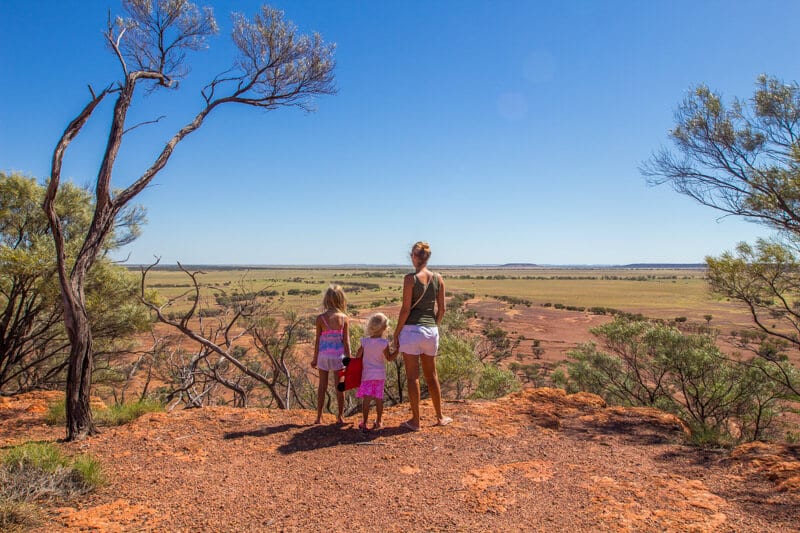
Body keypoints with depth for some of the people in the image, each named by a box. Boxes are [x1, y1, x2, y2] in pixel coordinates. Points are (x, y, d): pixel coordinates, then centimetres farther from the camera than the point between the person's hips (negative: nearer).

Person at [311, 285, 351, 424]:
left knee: (322, 386, 12)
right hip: (338, 355, 0)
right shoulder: (343, 318, -8)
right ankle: (340, 417, 17)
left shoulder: (320, 318, -9)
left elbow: (318, 340, -4)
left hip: (323, 355, 0)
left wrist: (315, 358, 7)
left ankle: (319, 417, 18)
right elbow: (346, 340, -6)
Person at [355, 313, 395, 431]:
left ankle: (364, 423, -1)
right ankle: (378, 422, 19)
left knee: (366, 399, 0)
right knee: (379, 399, 10)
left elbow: (358, 356, 4)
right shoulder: (384, 343, -11)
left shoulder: (364, 341, -4)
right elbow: (389, 358, -3)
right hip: (380, 375, 0)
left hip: (367, 374, 0)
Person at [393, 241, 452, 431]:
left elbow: (405, 309, -12)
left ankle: (415, 421, 12)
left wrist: (396, 333, -4)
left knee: (413, 377, 4)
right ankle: (440, 417, 28)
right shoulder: (438, 278, 3)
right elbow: (442, 309, 7)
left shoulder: (410, 278, -11)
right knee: (431, 375, 18)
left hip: (411, 329, -5)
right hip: (431, 330, 5)